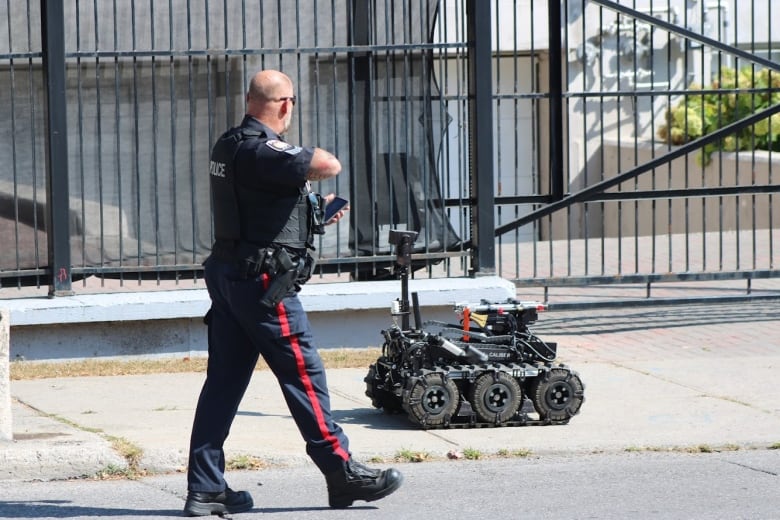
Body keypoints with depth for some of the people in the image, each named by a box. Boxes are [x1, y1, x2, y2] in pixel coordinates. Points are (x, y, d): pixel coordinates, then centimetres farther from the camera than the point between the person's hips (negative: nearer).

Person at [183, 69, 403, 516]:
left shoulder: (229, 146, 13)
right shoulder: (262, 151, -18)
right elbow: (329, 166, -26)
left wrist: (315, 210, 25)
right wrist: (310, 156, -3)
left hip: (227, 274, 9)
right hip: (264, 281, -9)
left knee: (224, 381, 7)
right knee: (304, 375, -1)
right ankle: (342, 473, 7)